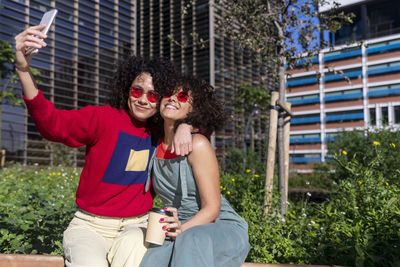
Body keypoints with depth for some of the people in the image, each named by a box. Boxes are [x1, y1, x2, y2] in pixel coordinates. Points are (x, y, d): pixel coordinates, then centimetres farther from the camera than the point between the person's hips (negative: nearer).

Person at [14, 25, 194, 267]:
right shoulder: (103, 118, -9)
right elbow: (53, 124, -25)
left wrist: (185, 126, -9)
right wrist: (24, 70, -40)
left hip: (137, 226, 2)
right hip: (91, 226, -2)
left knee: (132, 246, -31)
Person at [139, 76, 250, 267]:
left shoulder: (197, 144, -14)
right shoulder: (157, 145, 2)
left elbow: (212, 207, -13)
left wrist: (183, 229, -30)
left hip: (223, 229, -3)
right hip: (181, 233, 4)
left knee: (193, 239, -38)